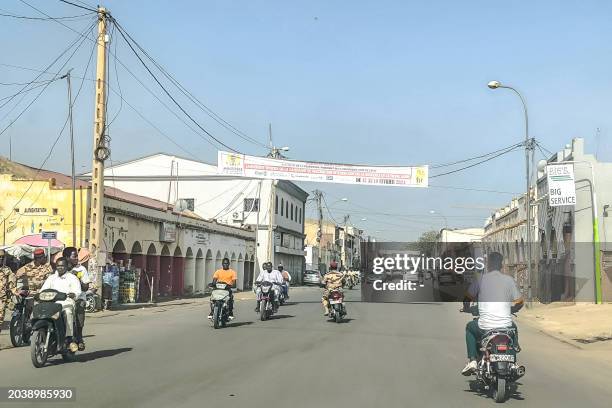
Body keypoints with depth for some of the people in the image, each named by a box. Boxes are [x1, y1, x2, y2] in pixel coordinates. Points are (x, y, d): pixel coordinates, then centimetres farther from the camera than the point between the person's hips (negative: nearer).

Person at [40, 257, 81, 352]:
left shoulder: (72, 278, 12)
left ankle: (70, 339, -38)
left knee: (68, 312, -37)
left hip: (67, 303, -3)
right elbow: (43, 290, 15)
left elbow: (78, 292, -2)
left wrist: (73, 294, -26)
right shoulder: (51, 278, 24)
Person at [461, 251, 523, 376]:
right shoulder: (509, 280, 2)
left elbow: (468, 298, 9)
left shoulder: (480, 279, 1)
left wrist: (466, 309, 31)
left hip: (485, 327, -2)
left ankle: (472, 361, 17)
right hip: (505, 326, 2)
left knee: (469, 327, 30)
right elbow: (519, 302, 7)